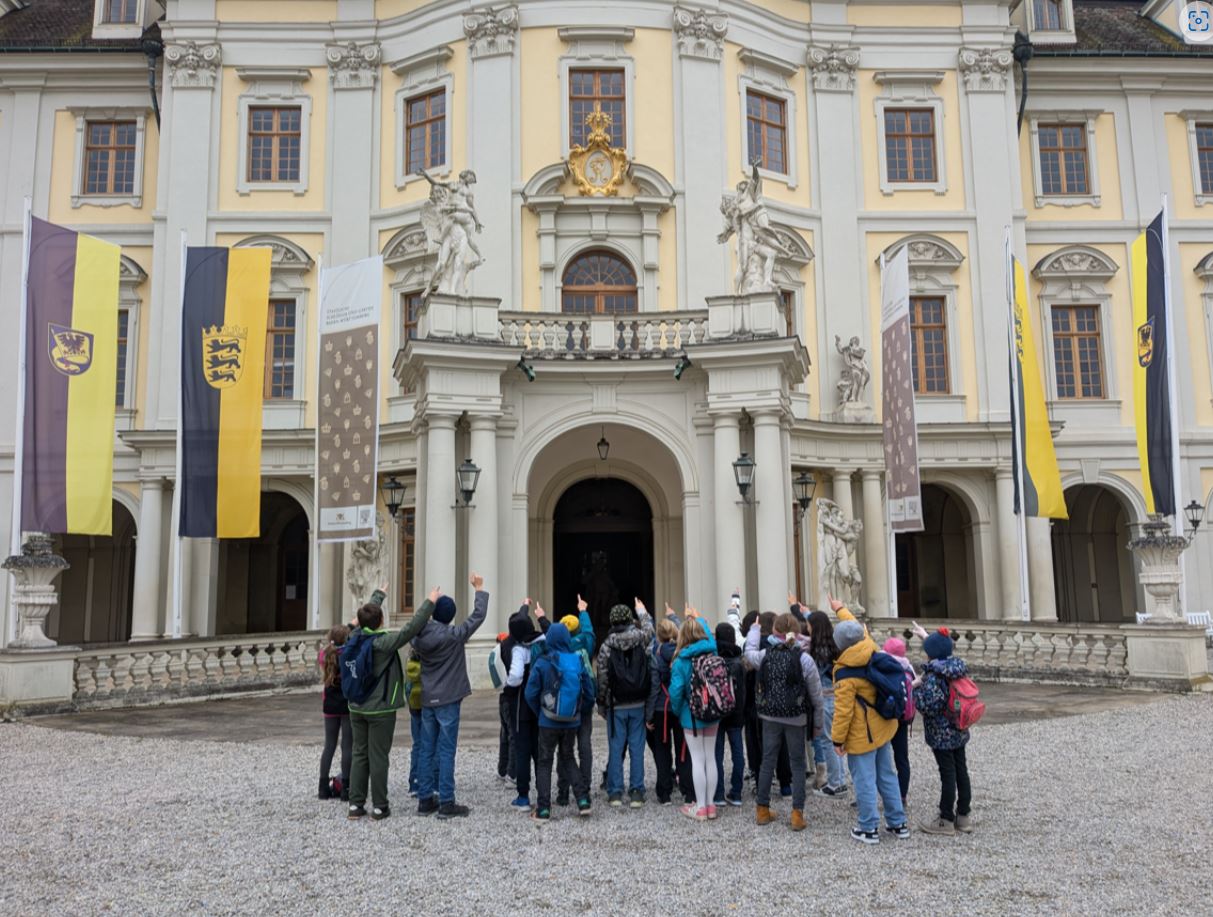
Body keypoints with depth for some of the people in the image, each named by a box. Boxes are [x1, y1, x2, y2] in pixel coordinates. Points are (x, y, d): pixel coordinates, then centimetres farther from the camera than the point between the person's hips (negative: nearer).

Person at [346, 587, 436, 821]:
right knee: (378, 758, 1)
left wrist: (378, 595, 34)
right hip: (381, 709, -6)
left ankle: (355, 804, 15)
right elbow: (411, 629, -26)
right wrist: (430, 602, -19)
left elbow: (365, 616, 17)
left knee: (359, 755, 12)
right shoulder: (383, 643, -20)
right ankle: (379, 807, 7)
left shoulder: (355, 637, -1)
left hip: (356, 708, 6)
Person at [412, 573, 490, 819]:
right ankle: (446, 803, 1)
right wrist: (479, 589, 6)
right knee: (446, 752, -2)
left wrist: (430, 603, 23)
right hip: (448, 700, -6)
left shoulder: (420, 636, -1)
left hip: (427, 700, 6)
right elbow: (478, 615, -7)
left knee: (427, 750, 10)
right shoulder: (454, 636, -16)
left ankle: (425, 800, 16)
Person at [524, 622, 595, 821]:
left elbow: (531, 694, -7)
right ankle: (583, 800, 11)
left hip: (548, 722, -3)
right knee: (568, 759, 20)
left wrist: (539, 713, 9)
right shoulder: (578, 661, -3)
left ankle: (543, 809, 7)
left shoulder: (542, 663, -11)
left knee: (544, 763, 8)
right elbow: (589, 693, 1)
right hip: (572, 722, 3)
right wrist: (581, 715, 14)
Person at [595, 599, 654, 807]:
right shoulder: (641, 639, -4)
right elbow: (649, 628, 20)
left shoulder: (607, 646, -7)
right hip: (638, 704, 1)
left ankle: (615, 792, 10)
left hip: (616, 706, -1)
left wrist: (602, 705, 5)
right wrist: (642, 611, 38)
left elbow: (602, 679, -5)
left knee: (615, 748, 6)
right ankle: (636, 792, 8)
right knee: (637, 749, 6)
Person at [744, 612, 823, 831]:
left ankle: (763, 810, 22)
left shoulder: (765, 655, -7)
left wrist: (755, 629, 35)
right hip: (796, 718, -2)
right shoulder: (804, 659, -13)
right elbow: (816, 694, -6)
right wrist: (817, 723, 6)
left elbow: (749, 651, 19)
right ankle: (797, 814, 6)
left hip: (770, 717, 2)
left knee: (767, 761, 13)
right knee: (797, 764, 9)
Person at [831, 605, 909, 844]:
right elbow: (858, 629, 16)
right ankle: (898, 823, 25)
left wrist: (837, 739, -11)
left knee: (865, 781, 3)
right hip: (882, 728, 8)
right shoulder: (872, 652, -4)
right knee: (887, 776, 17)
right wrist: (841, 609, 30)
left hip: (861, 736, -7)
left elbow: (843, 711, -21)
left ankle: (869, 828, 11)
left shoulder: (844, 673, -23)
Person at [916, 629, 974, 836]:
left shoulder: (933, 676, -22)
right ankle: (963, 815, 24)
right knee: (961, 771, 14)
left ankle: (946, 820, 9)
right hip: (959, 732, 8)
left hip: (941, 734, -8)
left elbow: (930, 706, -29)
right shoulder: (958, 668, 2)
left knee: (947, 774, 0)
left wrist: (917, 689, -11)